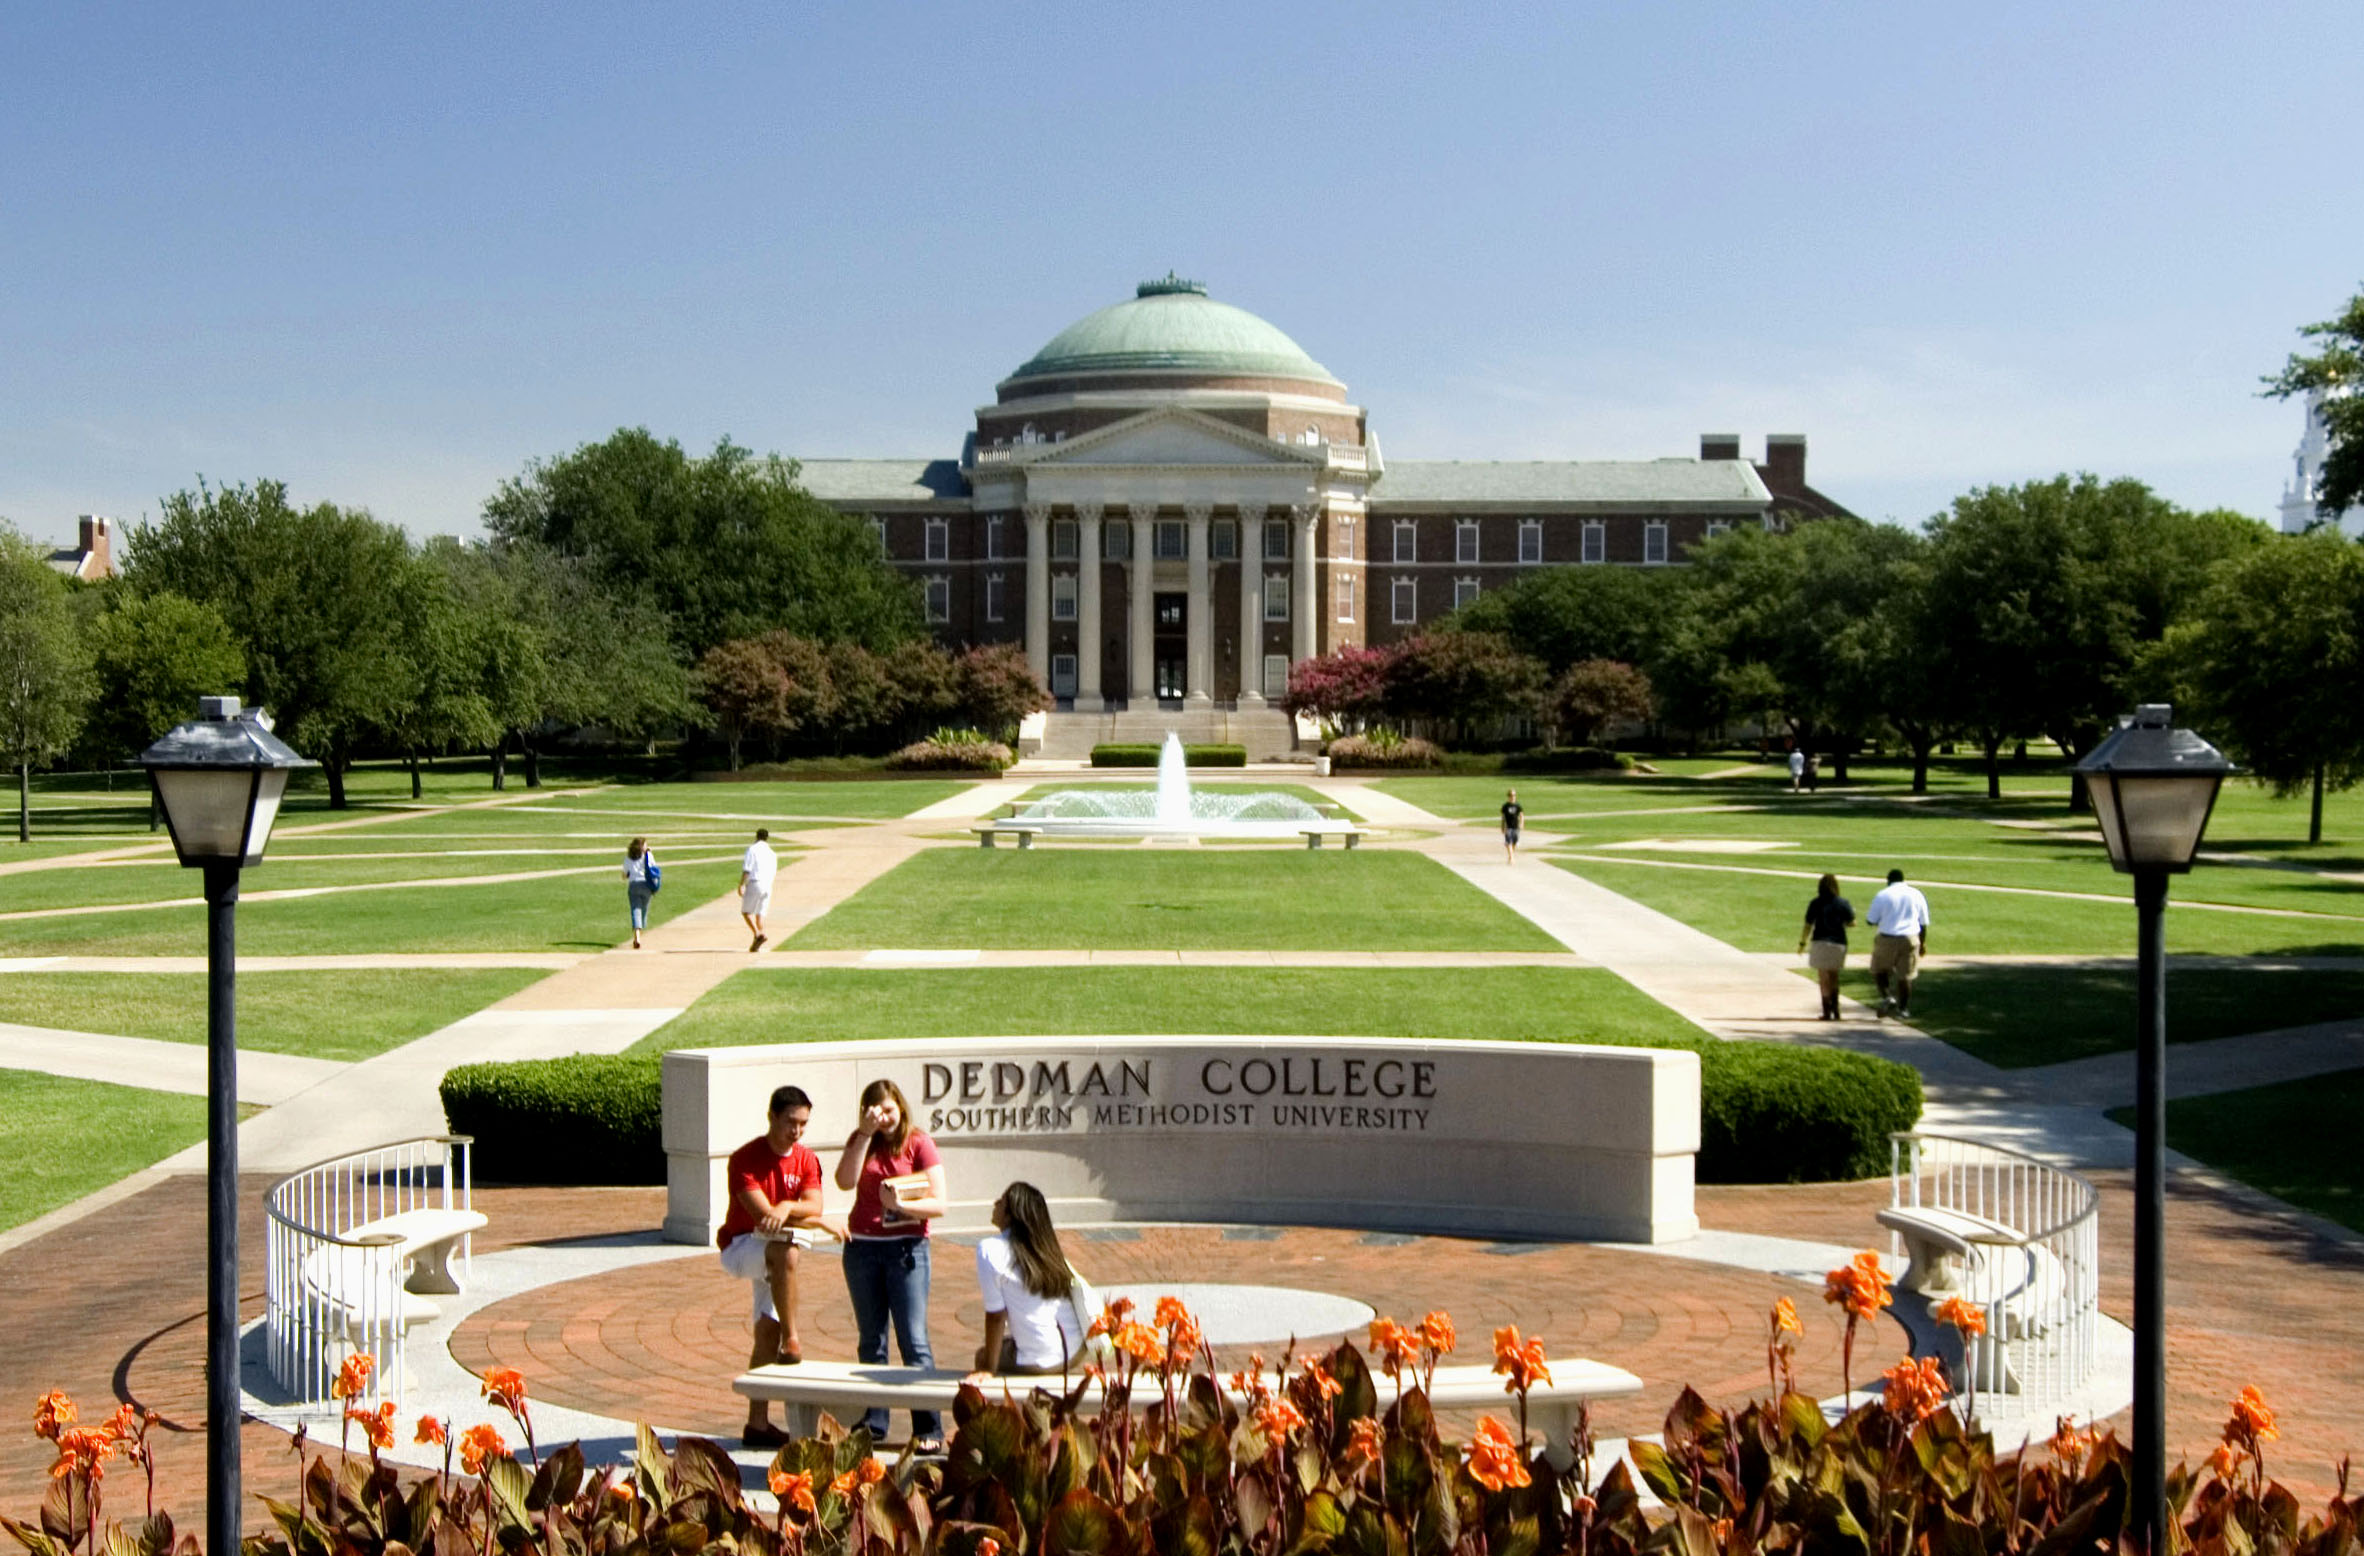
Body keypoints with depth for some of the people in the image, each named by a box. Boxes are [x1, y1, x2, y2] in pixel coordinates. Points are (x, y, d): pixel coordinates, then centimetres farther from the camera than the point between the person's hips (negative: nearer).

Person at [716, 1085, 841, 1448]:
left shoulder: (806, 1159, 1)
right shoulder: (746, 1159, -17)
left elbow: (813, 1205, -13)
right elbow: (762, 1214, -25)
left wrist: (788, 1207, -35)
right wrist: (823, 1223, -21)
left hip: (774, 1254, 6)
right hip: (740, 1248, -6)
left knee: (768, 1330, -1)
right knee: (785, 1250, -36)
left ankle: (758, 1423, 4)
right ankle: (792, 1342, -30)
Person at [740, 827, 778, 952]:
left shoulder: (752, 849, -3)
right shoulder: (772, 853, 14)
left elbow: (746, 869, -11)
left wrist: (741, 885, -10)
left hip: (754, 883, -5)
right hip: (768, 886, 5)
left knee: (746, 912, 3)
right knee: (760, 914, 8)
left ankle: (758, 934, -18)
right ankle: (757, 946, 0)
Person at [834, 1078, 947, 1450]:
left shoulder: (919, 1143, -3)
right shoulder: (860, 1141, 8)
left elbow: (938, 1204, -8)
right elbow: (845, 1181, -11)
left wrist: (901, 1205, -24)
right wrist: (865, 1134, -14)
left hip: (906, 1248, -4)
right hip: (862, 1248, 4)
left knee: (914, 1340, -7)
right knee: (871, 1340, 8)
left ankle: (929, 1430, -5)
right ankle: (873, 1424, 15)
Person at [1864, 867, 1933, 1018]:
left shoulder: (1883, 895, -4)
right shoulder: (1916, 894, 7)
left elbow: (1870, 920, -2)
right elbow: (1924, 923, 11)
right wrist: (1923, 943, 19)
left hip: (1887, 939, -3)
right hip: (1910, 940, 3)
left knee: (1879, 970, 14)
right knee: (1905, 975, 9)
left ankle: (1886, 997, -4)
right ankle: (1903, 1007, 11)